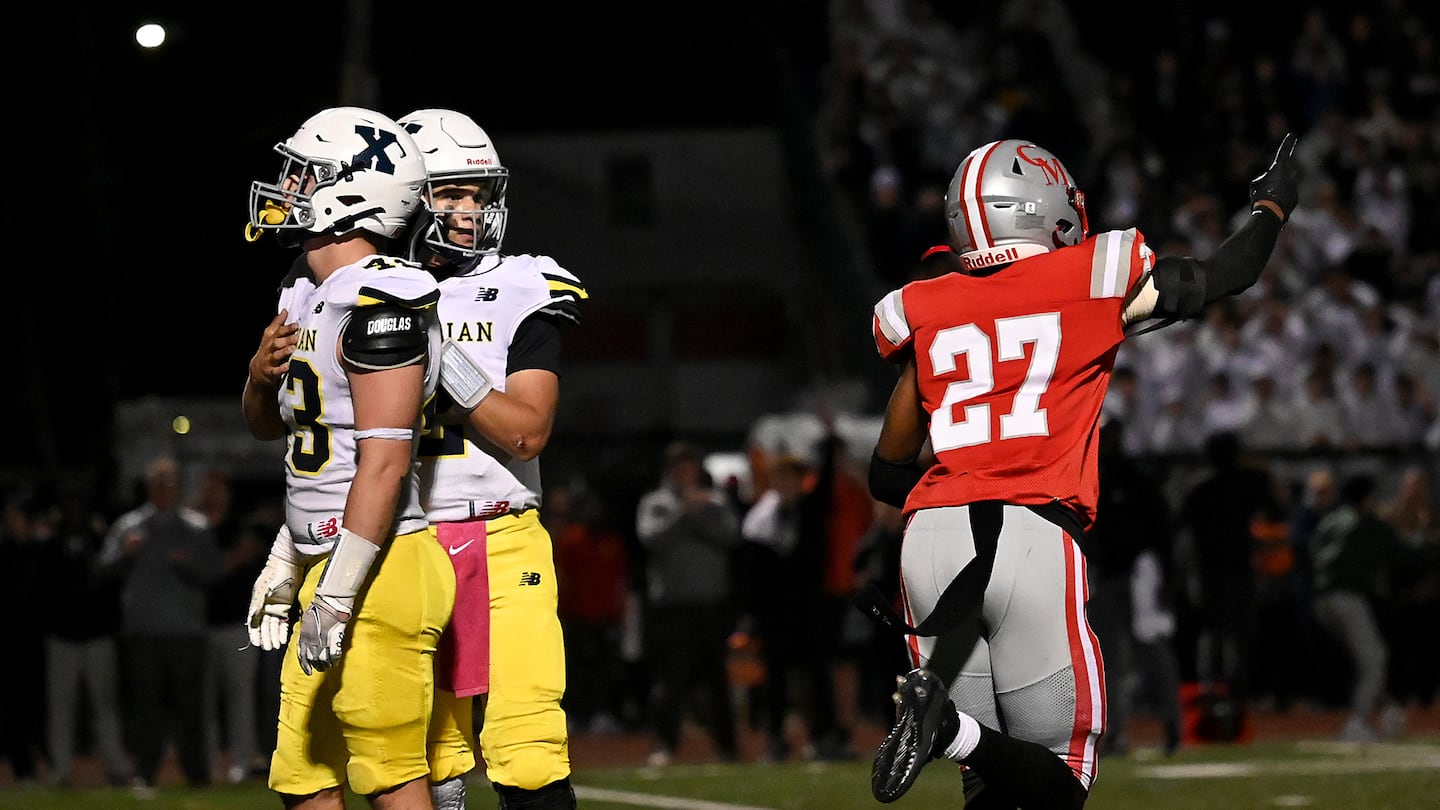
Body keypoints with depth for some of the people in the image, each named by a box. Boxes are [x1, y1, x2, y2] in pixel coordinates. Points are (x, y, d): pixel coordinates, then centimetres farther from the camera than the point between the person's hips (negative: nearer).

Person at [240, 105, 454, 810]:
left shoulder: (379, 301, -16)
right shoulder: (307, 291, 14)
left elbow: (385, 460, -21)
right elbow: (270, 428, 27)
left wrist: (337, 597, -22)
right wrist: (263, 372, 3)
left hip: (376, 568, -10)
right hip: (325, 565, 10)